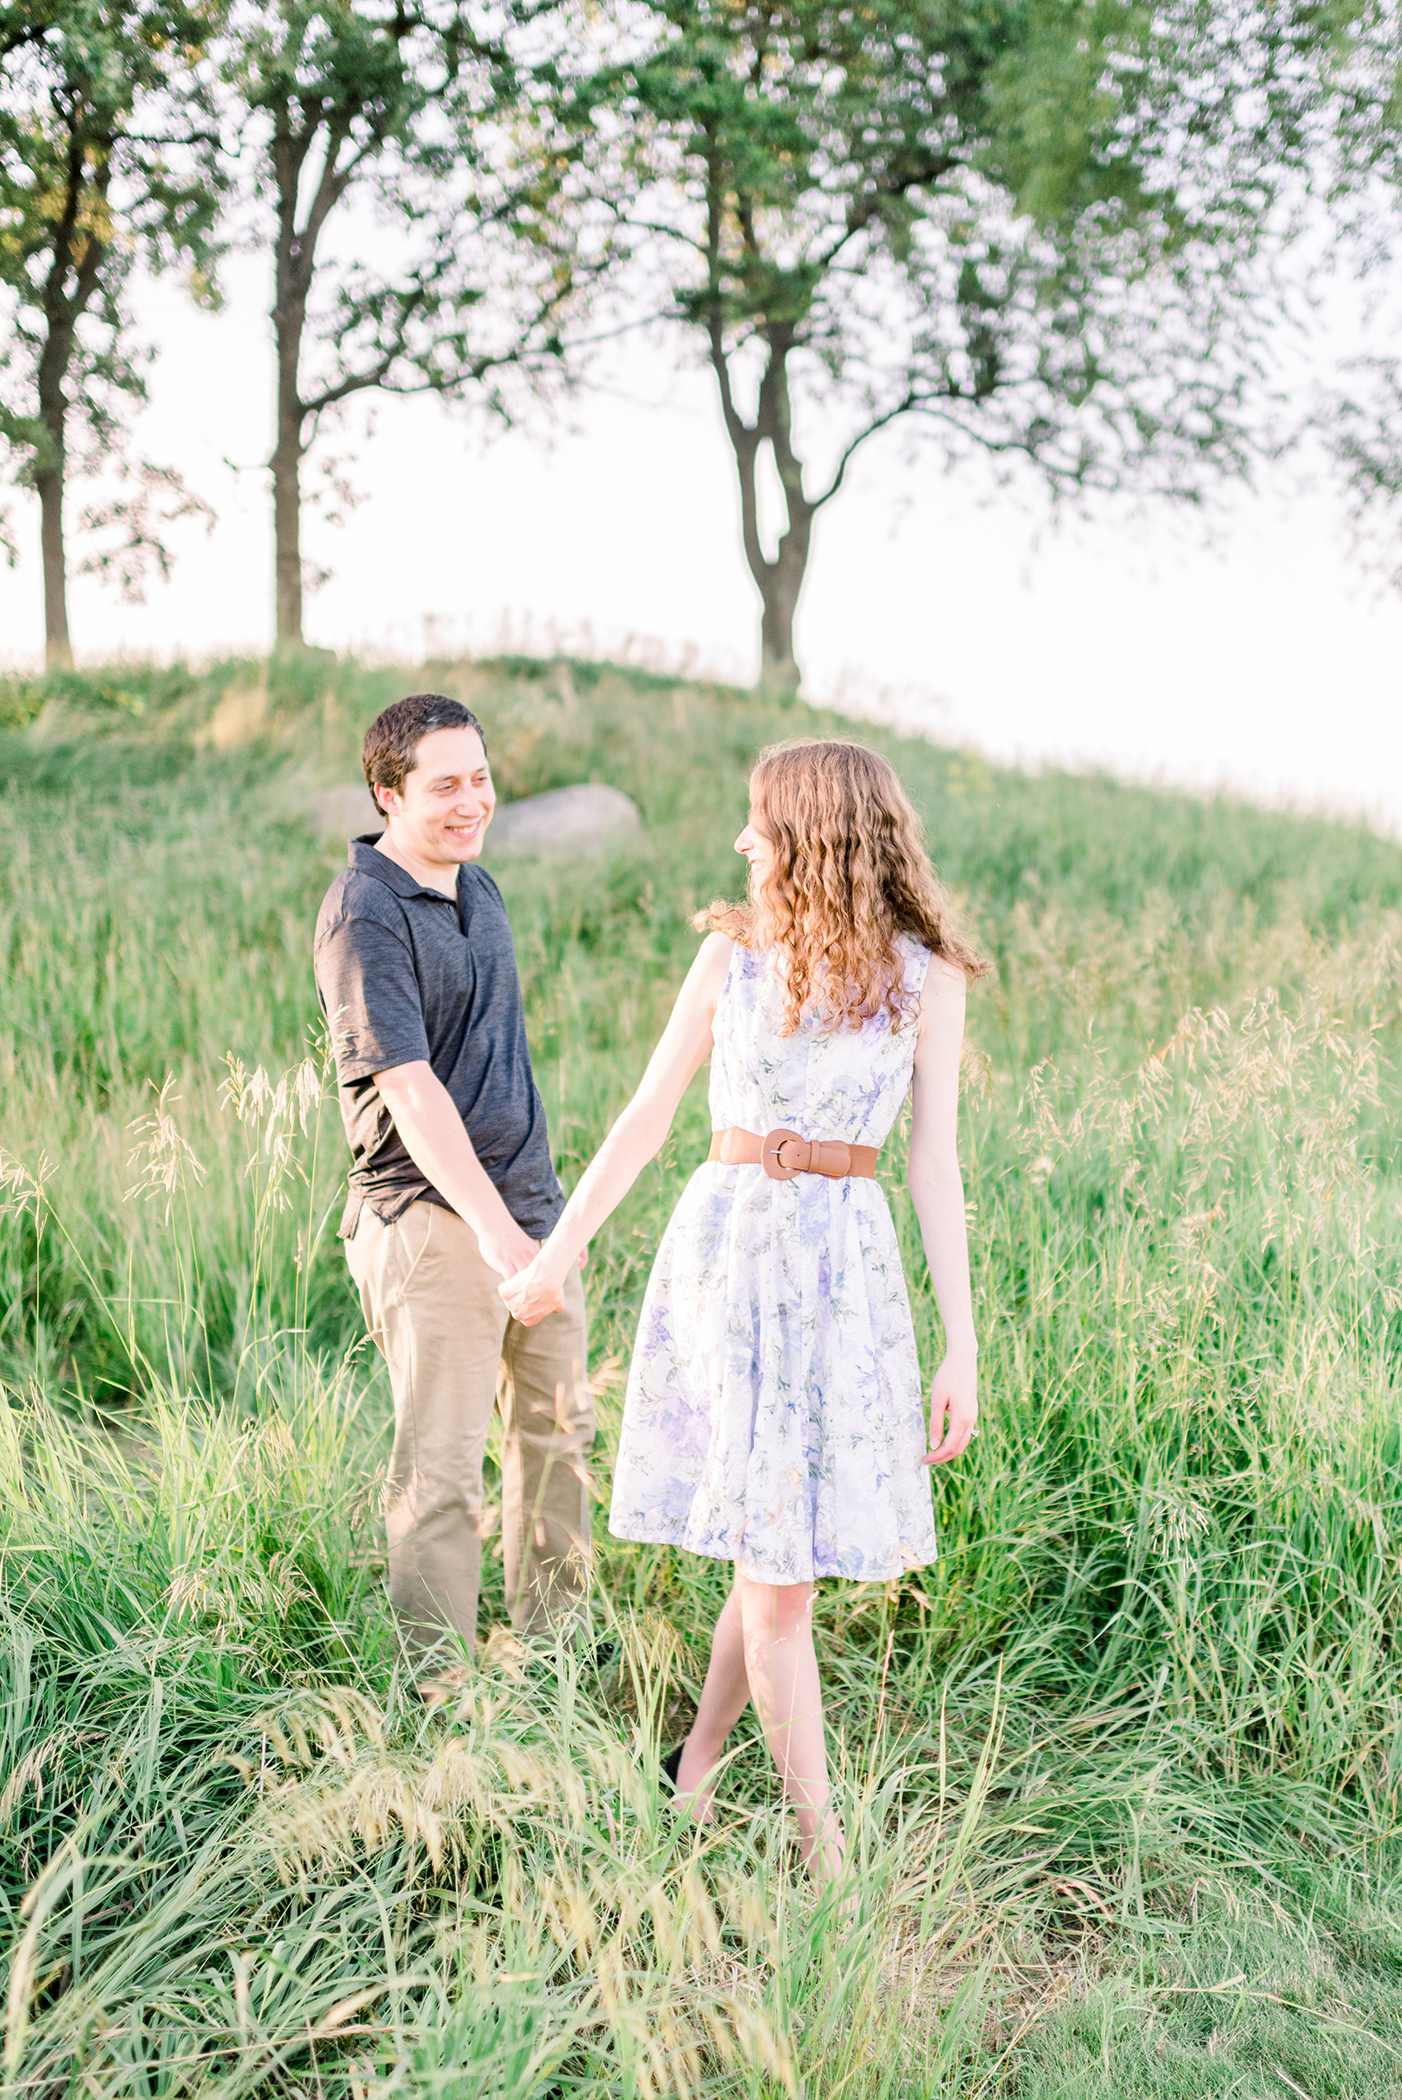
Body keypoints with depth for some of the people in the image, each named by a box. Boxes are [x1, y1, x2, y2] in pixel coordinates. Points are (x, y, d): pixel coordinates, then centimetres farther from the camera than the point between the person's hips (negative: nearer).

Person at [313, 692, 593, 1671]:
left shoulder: (479, 886, 12)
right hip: (433, 1221, -9)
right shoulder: (364, 915, -15)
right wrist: (489, 1224, -30)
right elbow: (409, 1087, -23)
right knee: (441, 1466, -5)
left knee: (560, 1431, 17)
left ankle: (553, 1637, 34)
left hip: (534, 1203, 9)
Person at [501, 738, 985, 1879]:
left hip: (847, 1263, 0)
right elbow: (648, 1116, 12)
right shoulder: (732, 952, 5)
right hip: (727, 1243, 0)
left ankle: (696, 1763, 29)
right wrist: (557, 1252, 16)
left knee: (783, 1544, 5)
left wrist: (962, 1351, -2)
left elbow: (935, 1163, 1)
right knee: (776, 1564, -1)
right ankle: (823, 1843, 8)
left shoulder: (927, 977, 1)